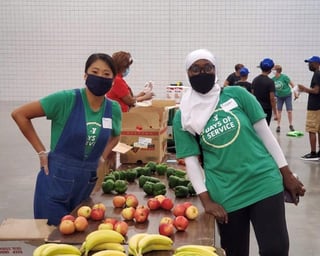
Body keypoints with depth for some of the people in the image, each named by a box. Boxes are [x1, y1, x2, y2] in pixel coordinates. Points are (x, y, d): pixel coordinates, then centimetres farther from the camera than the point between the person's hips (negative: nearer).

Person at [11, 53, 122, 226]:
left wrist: (102, 157, 5)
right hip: (56, 181, -4)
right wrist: (41, 151, -11)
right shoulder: (66, 99, -17)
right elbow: (19, 114, -11)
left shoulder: (113, 109, -2)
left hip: (87, 183, 5)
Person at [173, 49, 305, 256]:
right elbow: (191, 162, -1)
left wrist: (287, 174, 2)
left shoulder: (237, 94, 1)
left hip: (264, 181, 0)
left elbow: (265, 133, 3)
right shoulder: (184, 117, 0)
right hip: (226, 194, 0)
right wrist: (206, 200, -9)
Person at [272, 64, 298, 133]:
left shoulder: (284, 77, -19)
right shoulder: (273, 79, -9)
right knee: (279, 111, -1)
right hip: (279, 96, 3)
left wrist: (295, 93, -7)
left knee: (289, 111, -2)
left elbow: (292, 84, -10)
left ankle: (290, 125, 15)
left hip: (287, 95, -3)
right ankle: (278, 126, 7)